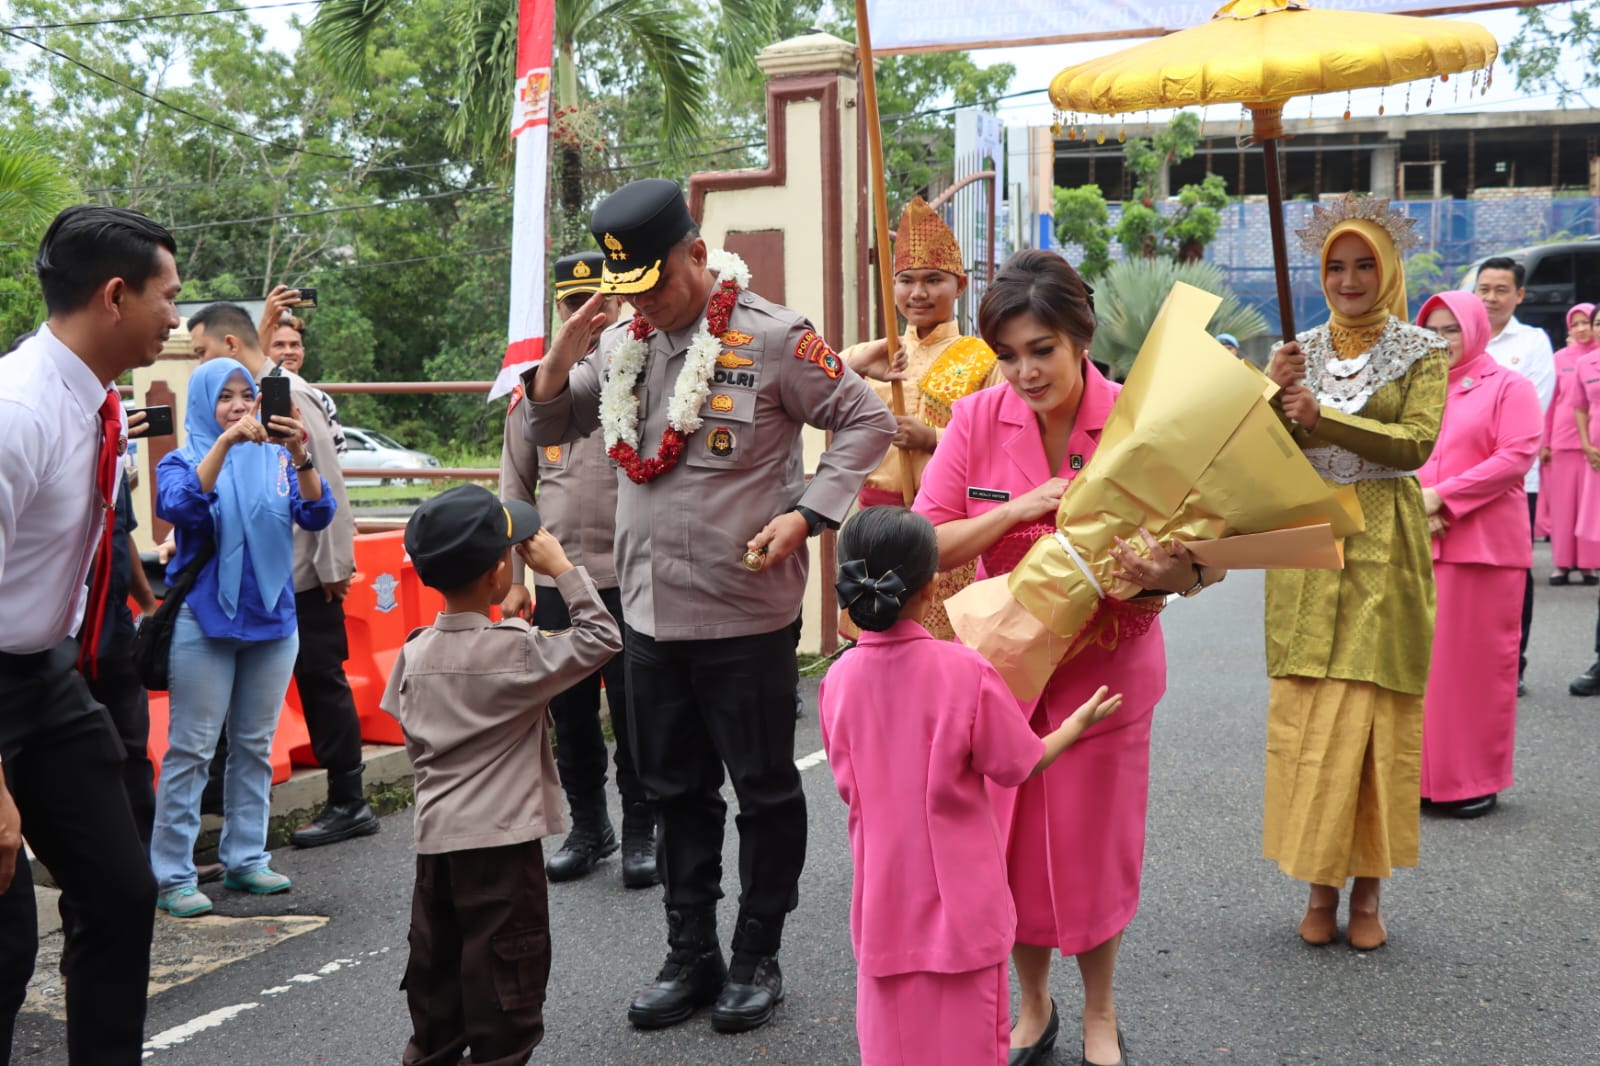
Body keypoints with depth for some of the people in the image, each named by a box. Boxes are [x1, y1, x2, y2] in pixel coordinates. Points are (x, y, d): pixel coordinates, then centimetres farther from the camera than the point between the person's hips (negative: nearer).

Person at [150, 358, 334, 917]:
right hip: (204, 620, -4)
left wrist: (301, 456, -24)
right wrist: (224, 442, -29)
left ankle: (245, 859, 20)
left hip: (272, 619, 4)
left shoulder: (276, 460, 6)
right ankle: (172, 875, 2)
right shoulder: (182, 460, -1)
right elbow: (181, 505, -22)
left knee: (255, 746, 10)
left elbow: (317, 515, -8)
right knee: (191, 749, -3)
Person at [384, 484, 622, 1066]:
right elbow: (602, 639, -10)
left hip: (435, 836, 7)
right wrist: (562, 569, -7)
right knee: (505, 966, 4)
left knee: (436, 958, 17)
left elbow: (415, 742, 10)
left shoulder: (416, 652, 2)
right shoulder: (516, 651, -16)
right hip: (501, 841, -6)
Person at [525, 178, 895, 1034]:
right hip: (650, 610, 6)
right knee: (677, 791, 15)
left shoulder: (769, 337, -10)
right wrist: (563, 352, -7)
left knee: (764, 789, 8)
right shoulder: (622, 344, 7)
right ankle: (691, 955, 28)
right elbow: (547, 429, 11)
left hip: (746, 615, -6)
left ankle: (757, 957, 23)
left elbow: (866, 421, -7)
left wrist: (805, 514, -17)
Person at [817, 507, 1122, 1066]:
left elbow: (850, 783, 4)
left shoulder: (838, 679, -8)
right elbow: (1020, 765, -6)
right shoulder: (965, 670, -17)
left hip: (883, 897, 3)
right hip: (961, 895, -3)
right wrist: (1077, 723, 11)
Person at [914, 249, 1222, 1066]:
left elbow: (1202, 560, -11)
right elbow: (927, 544, -10)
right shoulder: (977, 421, -8)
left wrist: (1168, 572, -35)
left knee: (1093, 845, 10)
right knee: (1010, 841, 12)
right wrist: (1020, 509, -24)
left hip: (1104, 666, -2)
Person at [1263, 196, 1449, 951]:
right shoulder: (1296, 353, 10)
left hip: (1384, 549, -2)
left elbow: (1417, 441, -13)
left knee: (1377, 715, 0)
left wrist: (1326, 419, -22)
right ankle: (1321, 887, 11)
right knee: (1305, 716, -1)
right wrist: (1274, 395, -13)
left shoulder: (1422, 351, 2)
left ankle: (1368, 892, 11)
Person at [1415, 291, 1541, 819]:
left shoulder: (1509, 386, 3)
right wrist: (1415, 505, -9)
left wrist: (1442, 496, -14)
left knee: (1477, 659, -1)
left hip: (1484, 544, -4)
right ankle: (1424, 772, 11)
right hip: (1416, 544, 4)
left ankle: (1476, 779, 8)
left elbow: (1517, 456, -9)